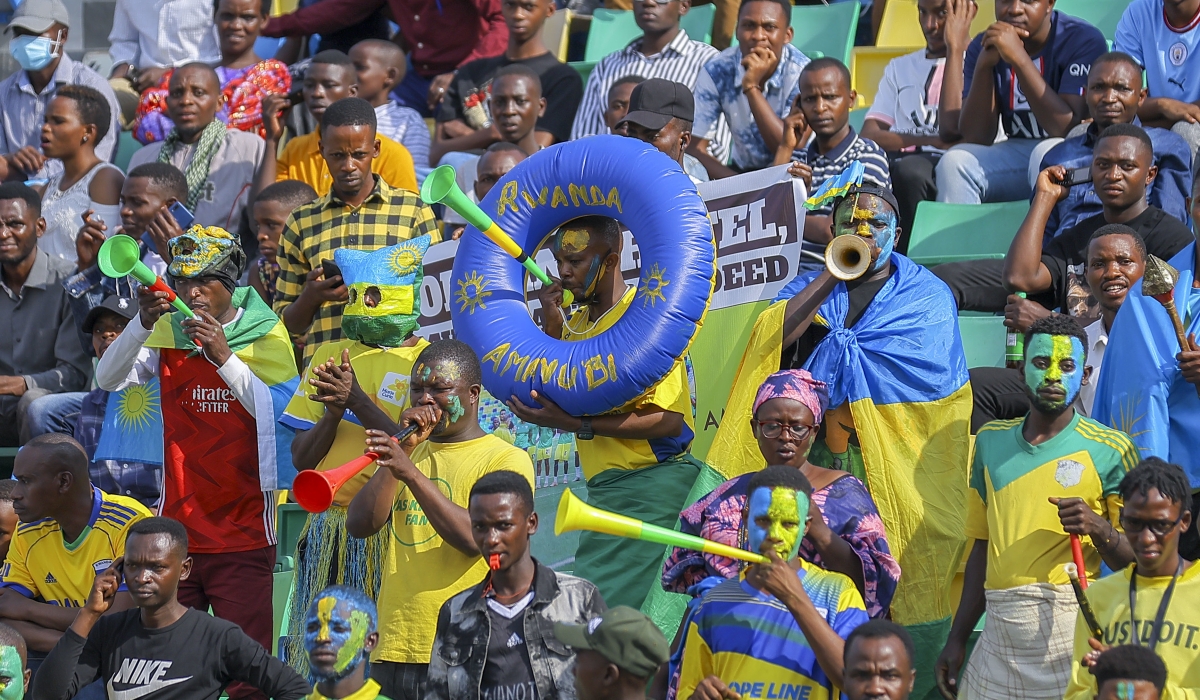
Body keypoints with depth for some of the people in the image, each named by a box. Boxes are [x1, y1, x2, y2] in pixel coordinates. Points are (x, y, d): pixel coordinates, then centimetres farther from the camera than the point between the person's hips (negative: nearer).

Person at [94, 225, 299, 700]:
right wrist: (143, 322, -21)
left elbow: (278, 411, -14)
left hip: (243, 534, -3)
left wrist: (225, 357, -21)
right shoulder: (169, 332, 5)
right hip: (178, 530, 3)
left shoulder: (264, 335, -1)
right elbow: (108, 379, -7)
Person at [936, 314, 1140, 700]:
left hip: (1068, 623, -4)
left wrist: (1099, 529, -18)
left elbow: (1132, 561, 2)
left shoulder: (1109, 450, 0)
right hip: (999, 630, 4)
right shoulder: (992, 441, 14)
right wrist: (957, 639, 17)